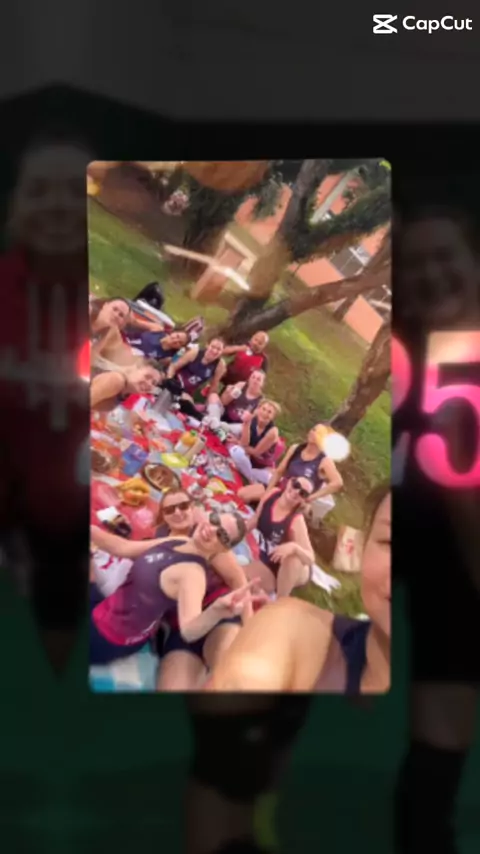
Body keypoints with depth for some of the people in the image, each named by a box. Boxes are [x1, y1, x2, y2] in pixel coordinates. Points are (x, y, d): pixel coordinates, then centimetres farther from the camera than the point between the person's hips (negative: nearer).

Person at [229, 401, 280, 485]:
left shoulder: (273, 431, -23)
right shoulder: (251, 420, -14)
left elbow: (256, 452, -18)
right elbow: (244, 444, -21)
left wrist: (237, 442, -9)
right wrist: (246, 424, -31)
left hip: (263, 467, -1)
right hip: (248, 460, 1)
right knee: (236, 451, -32)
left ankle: (246, 473, -1)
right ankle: (252, 481, -11)